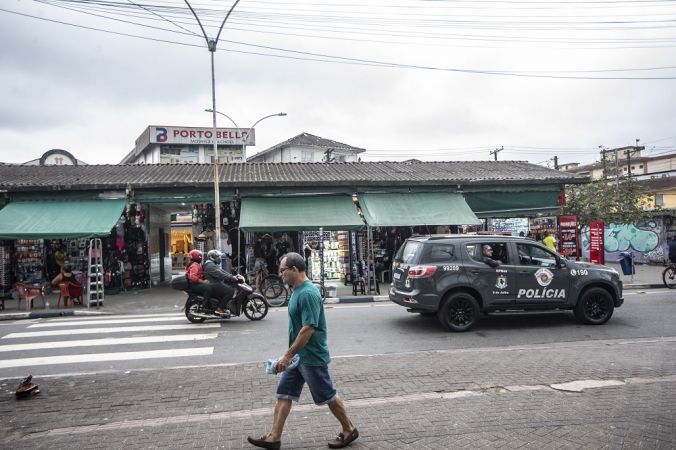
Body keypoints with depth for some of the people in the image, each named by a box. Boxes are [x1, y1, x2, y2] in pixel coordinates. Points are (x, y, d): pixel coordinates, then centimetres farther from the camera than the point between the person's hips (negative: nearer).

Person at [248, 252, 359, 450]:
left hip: (311, 357, -10)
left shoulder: (308, 294, -24)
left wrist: (288, 355, -26)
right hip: (298, 356, 10)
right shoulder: (298, 290, 8)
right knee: (283, 394, 10)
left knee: (327, 396, 6)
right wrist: (290, 355, 21)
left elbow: (308, 328, -29)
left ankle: (349, 430, 24)